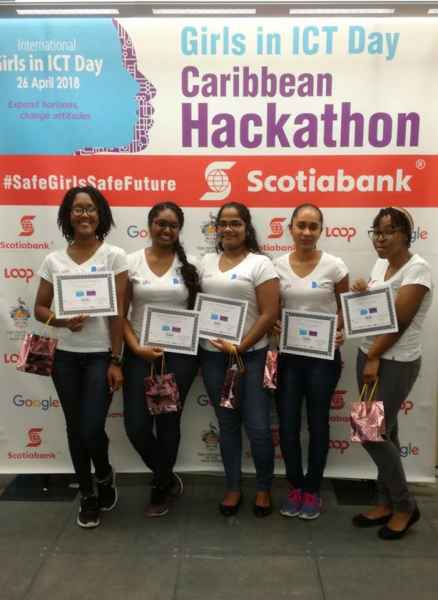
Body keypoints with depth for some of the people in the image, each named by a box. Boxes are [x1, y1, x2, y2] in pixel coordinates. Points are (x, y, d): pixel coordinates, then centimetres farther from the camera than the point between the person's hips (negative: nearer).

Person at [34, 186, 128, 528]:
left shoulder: (114, 256, -5)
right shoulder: (53, 260, 4)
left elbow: (119, 312, -8)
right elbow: (40, 308, 8)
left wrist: (116, 361, -10)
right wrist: (64, 321, -14)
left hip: (101, 355, -3)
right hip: (66, 357, 3)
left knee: (92, 429, -6)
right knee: (75, 429, 11)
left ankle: (105, 476, 29)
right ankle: (88, 496, 32)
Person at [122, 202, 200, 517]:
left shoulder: (189, 264, 2)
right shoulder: (131, 262, 1)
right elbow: (120, 313, -1)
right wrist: (136, 348, -11)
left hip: (180, 353, 0)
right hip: (140, 353, 1)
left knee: (168, 422, 6)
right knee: (136, 425, -1)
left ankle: (161, 488, 30)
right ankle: (169, 479, 28)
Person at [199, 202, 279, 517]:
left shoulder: (260, 263, -6)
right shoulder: (207, 261, 10)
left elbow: (270, 313, -11)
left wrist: (241, 347, -15)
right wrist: (200, 337, -1)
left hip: (251, 355, -4)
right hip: (213, 355, 4)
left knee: (258, 427, 1)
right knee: (227, 425, 14)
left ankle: (264, 489, 25)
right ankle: (233, 488, 30)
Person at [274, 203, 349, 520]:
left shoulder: (334, 265, -6)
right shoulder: (277, 266, 0)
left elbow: (345, 307, 3)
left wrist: (340, 332, -15)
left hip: (323, 355, -2)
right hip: (287, 354, 2)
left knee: (318, 422, 9)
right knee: (287, 423, 6)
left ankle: (312, 489, 27)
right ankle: (295, 486, 27)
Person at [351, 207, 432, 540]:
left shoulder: (417, 269, -15)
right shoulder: (380, 264, 10)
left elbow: (400, 321, -19)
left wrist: (375, 358, -14)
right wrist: (363, 294, -5)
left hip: (397, 363, -7)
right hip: (369, 356, 7)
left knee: (373, 435, -4)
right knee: (384, 432, 13)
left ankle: (406, 506, 17)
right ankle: (387, 503, 27)